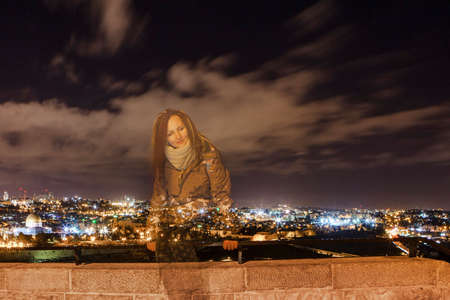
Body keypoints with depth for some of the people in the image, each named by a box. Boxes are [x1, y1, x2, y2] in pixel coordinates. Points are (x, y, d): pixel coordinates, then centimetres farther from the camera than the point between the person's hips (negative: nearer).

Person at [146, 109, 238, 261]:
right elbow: (158, 197, 12)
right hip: (169, 225, 2)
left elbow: (222, 194, -6)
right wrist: (153, 234, 9)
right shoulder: (164, 160, 5)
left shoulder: (207, 154, -7)